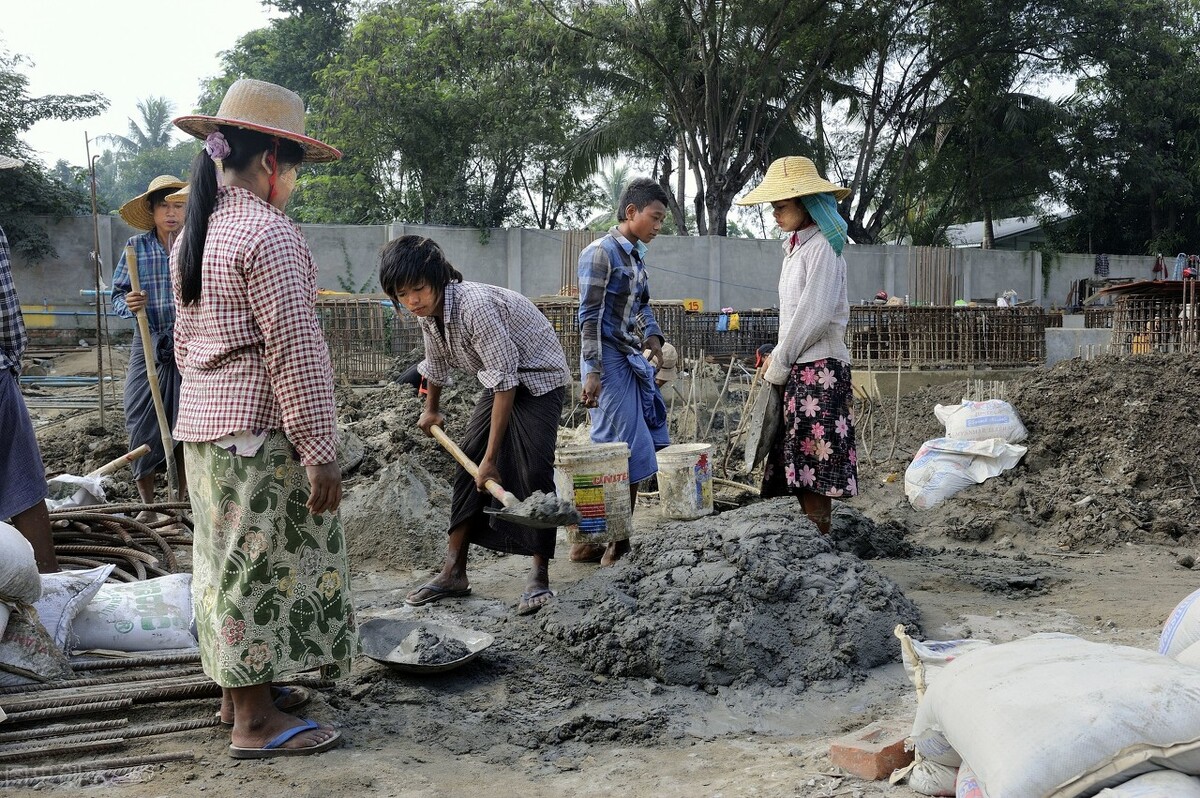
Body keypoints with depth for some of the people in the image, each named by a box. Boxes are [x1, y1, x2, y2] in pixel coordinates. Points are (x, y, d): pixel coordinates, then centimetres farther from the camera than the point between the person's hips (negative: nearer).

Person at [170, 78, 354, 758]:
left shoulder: (194, 234, 13)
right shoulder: (267, 232, -16)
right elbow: (294, 351, -20)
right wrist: (320, 452, -19)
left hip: (203, 423, 9)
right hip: (261, 430, -9)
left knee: (230, 559, 18)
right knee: (264, 563, -2)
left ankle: (236, 686, 31)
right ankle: (255, 722, 7)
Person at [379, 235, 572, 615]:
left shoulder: (475, 305, -34)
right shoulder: (427, 313, -7)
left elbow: (505, 382, -33)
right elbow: (436, 362, 16)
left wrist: (491, 457, -32)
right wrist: (431, 411, 32)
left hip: (538, 378, -8)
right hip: (500, 381, 8)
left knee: (534, 471, -19)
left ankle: (539, 576, -7)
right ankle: (454, 572, 10)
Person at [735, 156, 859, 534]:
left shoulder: (822, 248, -9)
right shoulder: (796, 247, 19)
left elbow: (814, 316, -16)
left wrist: (778, 365, -9)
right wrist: (778, 358, 10)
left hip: (819, 367, -9)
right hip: (798, 368, 9)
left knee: (814, 471, -8)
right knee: (799, 470, 7)